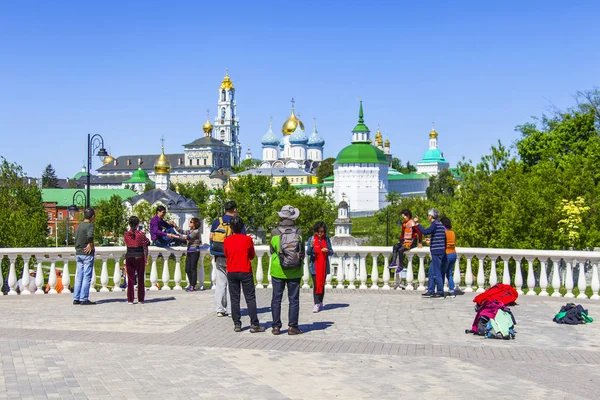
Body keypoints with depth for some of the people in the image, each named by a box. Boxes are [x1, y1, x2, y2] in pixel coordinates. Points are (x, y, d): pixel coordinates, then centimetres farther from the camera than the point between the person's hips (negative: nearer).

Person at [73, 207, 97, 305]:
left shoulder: (79, 226, 12)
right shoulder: (90, 225, -12)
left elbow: (76, 240, 14)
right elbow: (90, 236, -31)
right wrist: (90, 245, -16)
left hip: (78, 253, 8)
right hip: (87, 254, -7)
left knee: (79, 276, 11)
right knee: (87, 277, -3)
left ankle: (76, 298, 12)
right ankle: (84, 299, -2)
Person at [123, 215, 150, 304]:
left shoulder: (126, 235, -2)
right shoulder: (141, 234, -10)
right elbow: (145, 248, -5)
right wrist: (146, 258, 6)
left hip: (129, 257, 2)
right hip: (139, 257, -2)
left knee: (130, 279, 7)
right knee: (141, 279, 8)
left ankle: (130, 299, 7)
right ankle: (141, 299, 9)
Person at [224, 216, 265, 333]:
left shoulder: (227, 240, -3)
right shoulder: (248, 239, -7)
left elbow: (226, 256, 10)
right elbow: (252, 256, 3)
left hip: (231, 272, 2)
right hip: (245, 272, -2)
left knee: (234, 299, 7)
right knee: (250, 298, 2)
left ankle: (237, 324, 7)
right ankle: (254, 325, 0)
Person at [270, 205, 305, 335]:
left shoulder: (274, 232, -10)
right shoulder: (298, 232, -8)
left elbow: (272, 251, 1)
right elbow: (303, 253, 1)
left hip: (277, 271, 0)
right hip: (295, 271, 0)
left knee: (276, 299, 8)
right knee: (293, 299, 8)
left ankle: (276, 326, 9)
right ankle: (292, 327, 8)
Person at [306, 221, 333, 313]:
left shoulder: (327, 239, 5)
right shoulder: (311, 239, -2)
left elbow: (331, 252, 9)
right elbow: (308, 253, -6)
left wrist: (327, 251, -13)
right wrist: (311, 246, -26)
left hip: (324, 265, 2)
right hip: (314, 265, -2)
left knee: (322, 284, 7)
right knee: (316, 284, -8)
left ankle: (320, 303, 18)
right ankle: (316, 304, -10)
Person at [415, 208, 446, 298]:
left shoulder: (435, 224, -13)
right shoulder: (440, 224, 16)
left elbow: (425, 232, -27)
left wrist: (417, 224, -19)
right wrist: (431, 242, 33)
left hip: (437, 251, -10)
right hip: (439, 251, 10)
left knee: (436, 272, -4)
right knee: (431, 271, 13)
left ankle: (440, 292, 1)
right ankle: (430, 291, 16)